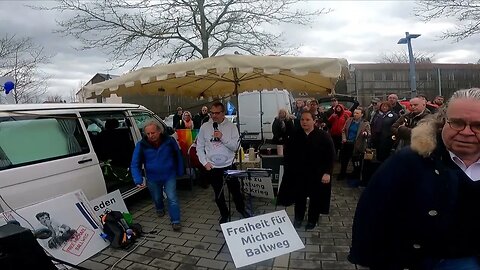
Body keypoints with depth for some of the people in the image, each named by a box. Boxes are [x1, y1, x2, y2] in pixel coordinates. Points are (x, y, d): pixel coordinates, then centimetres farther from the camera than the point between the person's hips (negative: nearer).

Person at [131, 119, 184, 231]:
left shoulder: (169, 140, -15)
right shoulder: (141, 145, -15)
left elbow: (178, 156, -1)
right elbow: (135, 164, -11)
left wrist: (180, 172, 5)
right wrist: (138, 180, -22)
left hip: (169, 176, -2)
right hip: (152, 178, 2)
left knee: (172, 198, -7)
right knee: (157, 198, 22)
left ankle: (175, 221, 6)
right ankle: (160, 209, 54)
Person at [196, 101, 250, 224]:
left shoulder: (231, 126, -7)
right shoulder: (204, 127, -3)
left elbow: (235, 146, -11)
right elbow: (199, 148, 2)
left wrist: (222, 137, -23)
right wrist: (205, 163, -7)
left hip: (229, 165, -1)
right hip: (212, 167, 1)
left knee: (235, 190, 13)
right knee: (218, 194, 15)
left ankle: (241, 209, 41)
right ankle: (224, 214, 37)